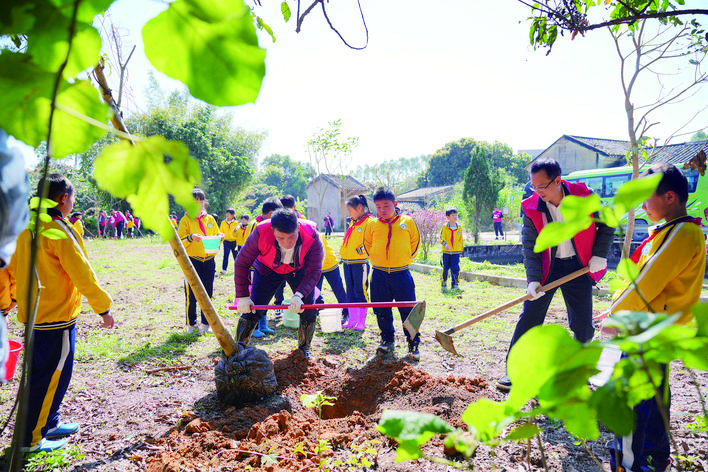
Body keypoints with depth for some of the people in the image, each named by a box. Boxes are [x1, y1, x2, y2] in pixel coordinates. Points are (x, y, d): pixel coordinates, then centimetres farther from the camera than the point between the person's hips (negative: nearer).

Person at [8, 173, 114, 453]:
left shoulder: (26, 228, 8)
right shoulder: (60, 231, -18)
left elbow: (13, 268, 16)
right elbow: (82, 274, -19)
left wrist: (17, 298, 28)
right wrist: (104, 308, -12)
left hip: (32, 314, 9)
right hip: (57, 317, -9)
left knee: (42, 373, 20)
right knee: (51, 377, 2)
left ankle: (48, 424, 33)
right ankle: (31, 439, 12)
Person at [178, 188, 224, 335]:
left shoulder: (210, 219, 13)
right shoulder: (185, 220, 1)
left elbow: (216, 235, 19)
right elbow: (179, 241, -4)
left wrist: (219, 237, -4)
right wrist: (191, 238, -22)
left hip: (209, 261, 4)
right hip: (192, 260, -3)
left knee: (207, 294, 7)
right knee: (191, 294, -1)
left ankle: (205, 323, 18)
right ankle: (191, 325, 13)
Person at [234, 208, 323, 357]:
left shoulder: (311, 235, -35)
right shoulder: (261, 232, -35)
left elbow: (314, 270, -29)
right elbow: (242, 263, -22)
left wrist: (299, 295, -43)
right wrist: (242, 296, -21)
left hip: (299, 270, 1)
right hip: (268, 269, 0)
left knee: (308, 311, -8)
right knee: (252, 310, -8)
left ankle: (304, 351, 15)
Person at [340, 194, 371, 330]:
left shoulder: (369, 222, -9)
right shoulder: (352, 223, 16)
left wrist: (362, 250, -22)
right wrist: (343, 253, 17)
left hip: (360, 262, -8)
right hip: (347, 262, 8)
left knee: (361, 292, -2)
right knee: (350, 293, 12)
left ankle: (362, 321, 8)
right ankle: (352, 320, 20)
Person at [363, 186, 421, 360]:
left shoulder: (407, 222, -1)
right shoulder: (372, 225, 2)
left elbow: (415, 243, 12)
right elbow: (367, 244, 18)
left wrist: (406, 259, 10)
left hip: (401, 274, -2)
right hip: (379, 275, 2)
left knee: (408, 310, 1)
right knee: (382, 311, 10)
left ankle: (413, 344, 15)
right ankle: (388, 340, 28)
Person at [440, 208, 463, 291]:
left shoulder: (459, 228, 7)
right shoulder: (445, 227, -1)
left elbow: (460, 240, 14)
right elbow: (441, 237, -4)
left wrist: (461, 249, 14)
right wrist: (444, 244, -23)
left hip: (456, 252, 1)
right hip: (446, 252, -1)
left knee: (455, 268, -6)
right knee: (445, 268, 7)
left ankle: (455, 284, 4)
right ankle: (444, 283, 25)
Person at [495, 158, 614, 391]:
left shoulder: (584, 196, -10)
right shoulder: (531, 207, -10)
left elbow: (607, 224, 4)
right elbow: (530, 245, -10)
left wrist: (600, 255, -7)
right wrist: (534, 279, -19)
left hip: (579, 267, 1)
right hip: (546, 267, 0)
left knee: (583, 324, 6)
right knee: (528, 319, -2)